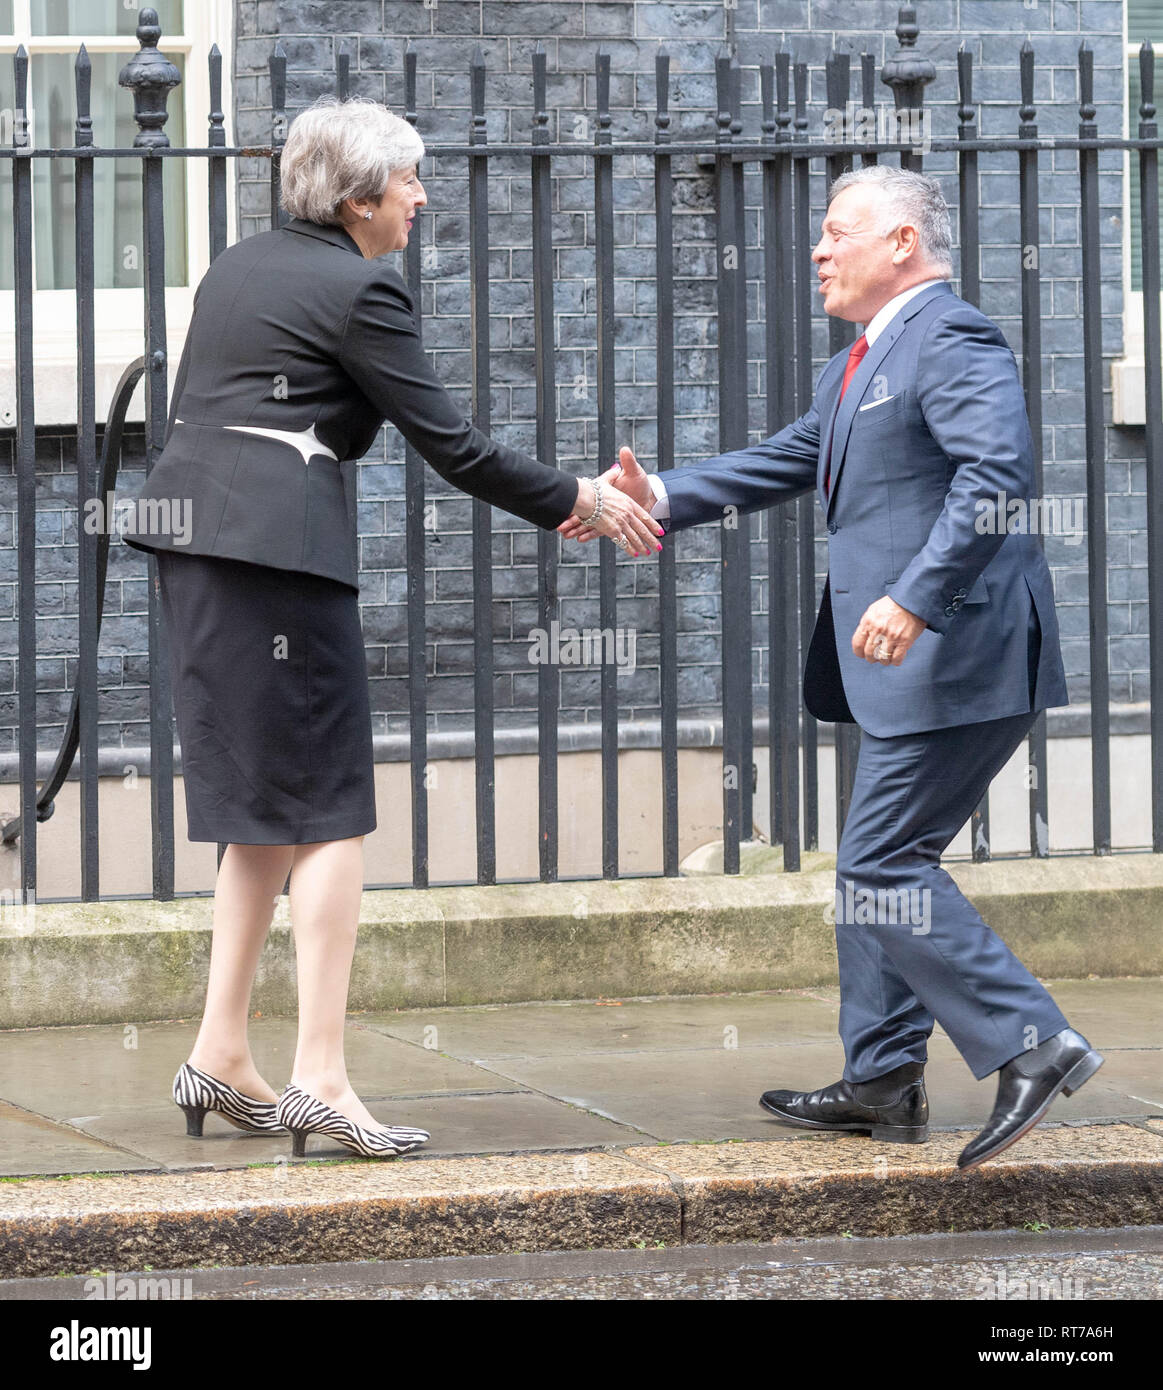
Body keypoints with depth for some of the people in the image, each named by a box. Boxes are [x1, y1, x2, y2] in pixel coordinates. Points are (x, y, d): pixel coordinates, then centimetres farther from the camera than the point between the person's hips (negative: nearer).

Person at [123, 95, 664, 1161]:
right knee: (332, 814, -4)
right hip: (281, 543, -9)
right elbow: (452, 446, -7)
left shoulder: (242, 266, 18)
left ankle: (221, 1056, 14)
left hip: (192, 526, 9)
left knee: (269, 811, 15)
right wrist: (580, 502, 2)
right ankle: (321, 1080, -8)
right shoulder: (359, 292, -7)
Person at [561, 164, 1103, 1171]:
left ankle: (1032, 1043, -11)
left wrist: (917, 598, -31)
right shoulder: (860, 366, 21)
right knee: (880, 866, 14)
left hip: (959, 660, -11)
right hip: (911, 672, 11)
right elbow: (788, 461, 27)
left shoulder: (950, 341, -13)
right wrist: (665, 498, 13)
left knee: (881, 864, -13)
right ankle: (883, 1083, 21)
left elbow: (999, 473, -26)